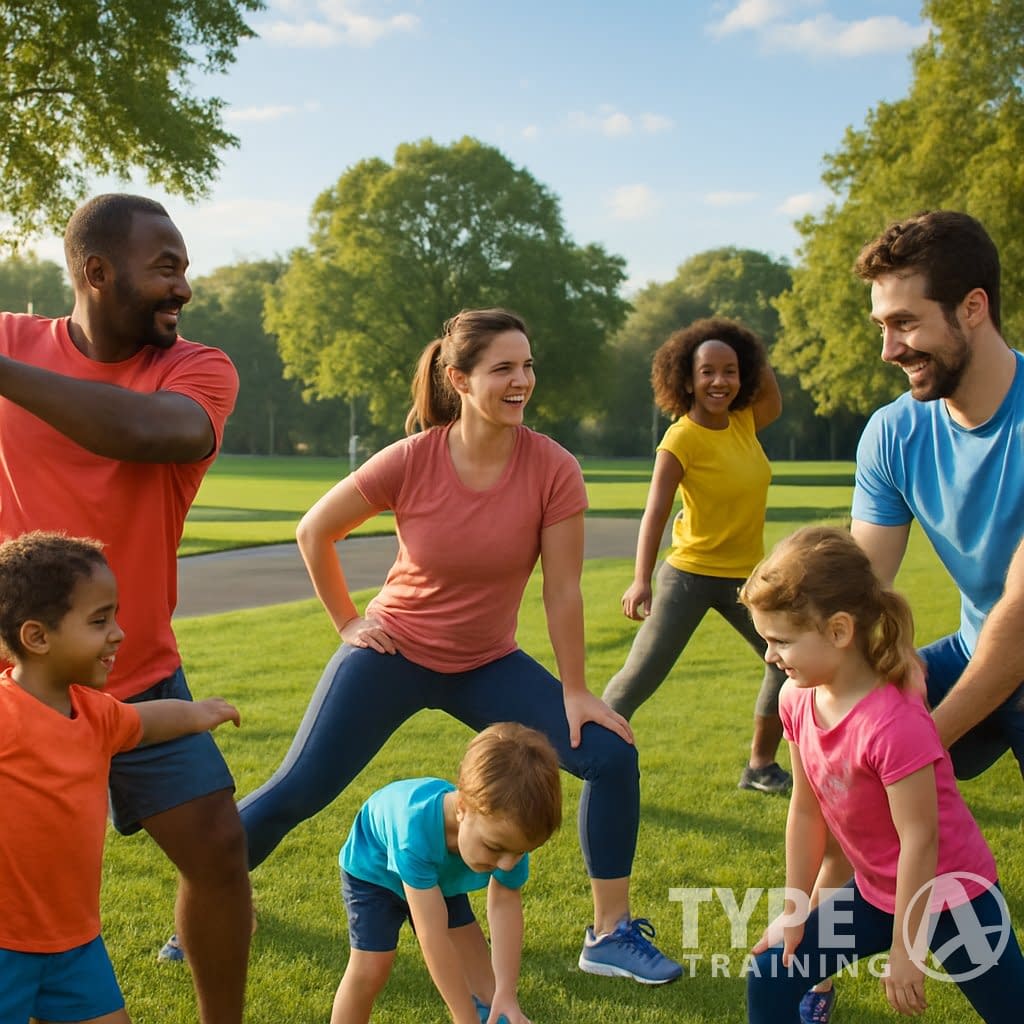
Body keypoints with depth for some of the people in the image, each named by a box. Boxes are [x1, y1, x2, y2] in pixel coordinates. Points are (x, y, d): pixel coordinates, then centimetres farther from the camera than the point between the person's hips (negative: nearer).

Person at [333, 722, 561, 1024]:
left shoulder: (508, 832, -34)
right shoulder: (417, 828, -49)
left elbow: (504, 904, -23)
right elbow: (433, 937, -45)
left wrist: (505, 993, -31)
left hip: (441, 876, 5)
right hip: (373, 868, -4)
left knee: (474, 955, -3)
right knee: (371, 968, -13)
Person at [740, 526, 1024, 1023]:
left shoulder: (894, 722, -32)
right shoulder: (798, 700, -10)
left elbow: (919, 839, -25)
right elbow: (806, 810, 0)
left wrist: (905, 950, -17)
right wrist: (794, 909, 5)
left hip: (951, 899, -7)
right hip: (876, 893, 7)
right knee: (769, 977, 3)